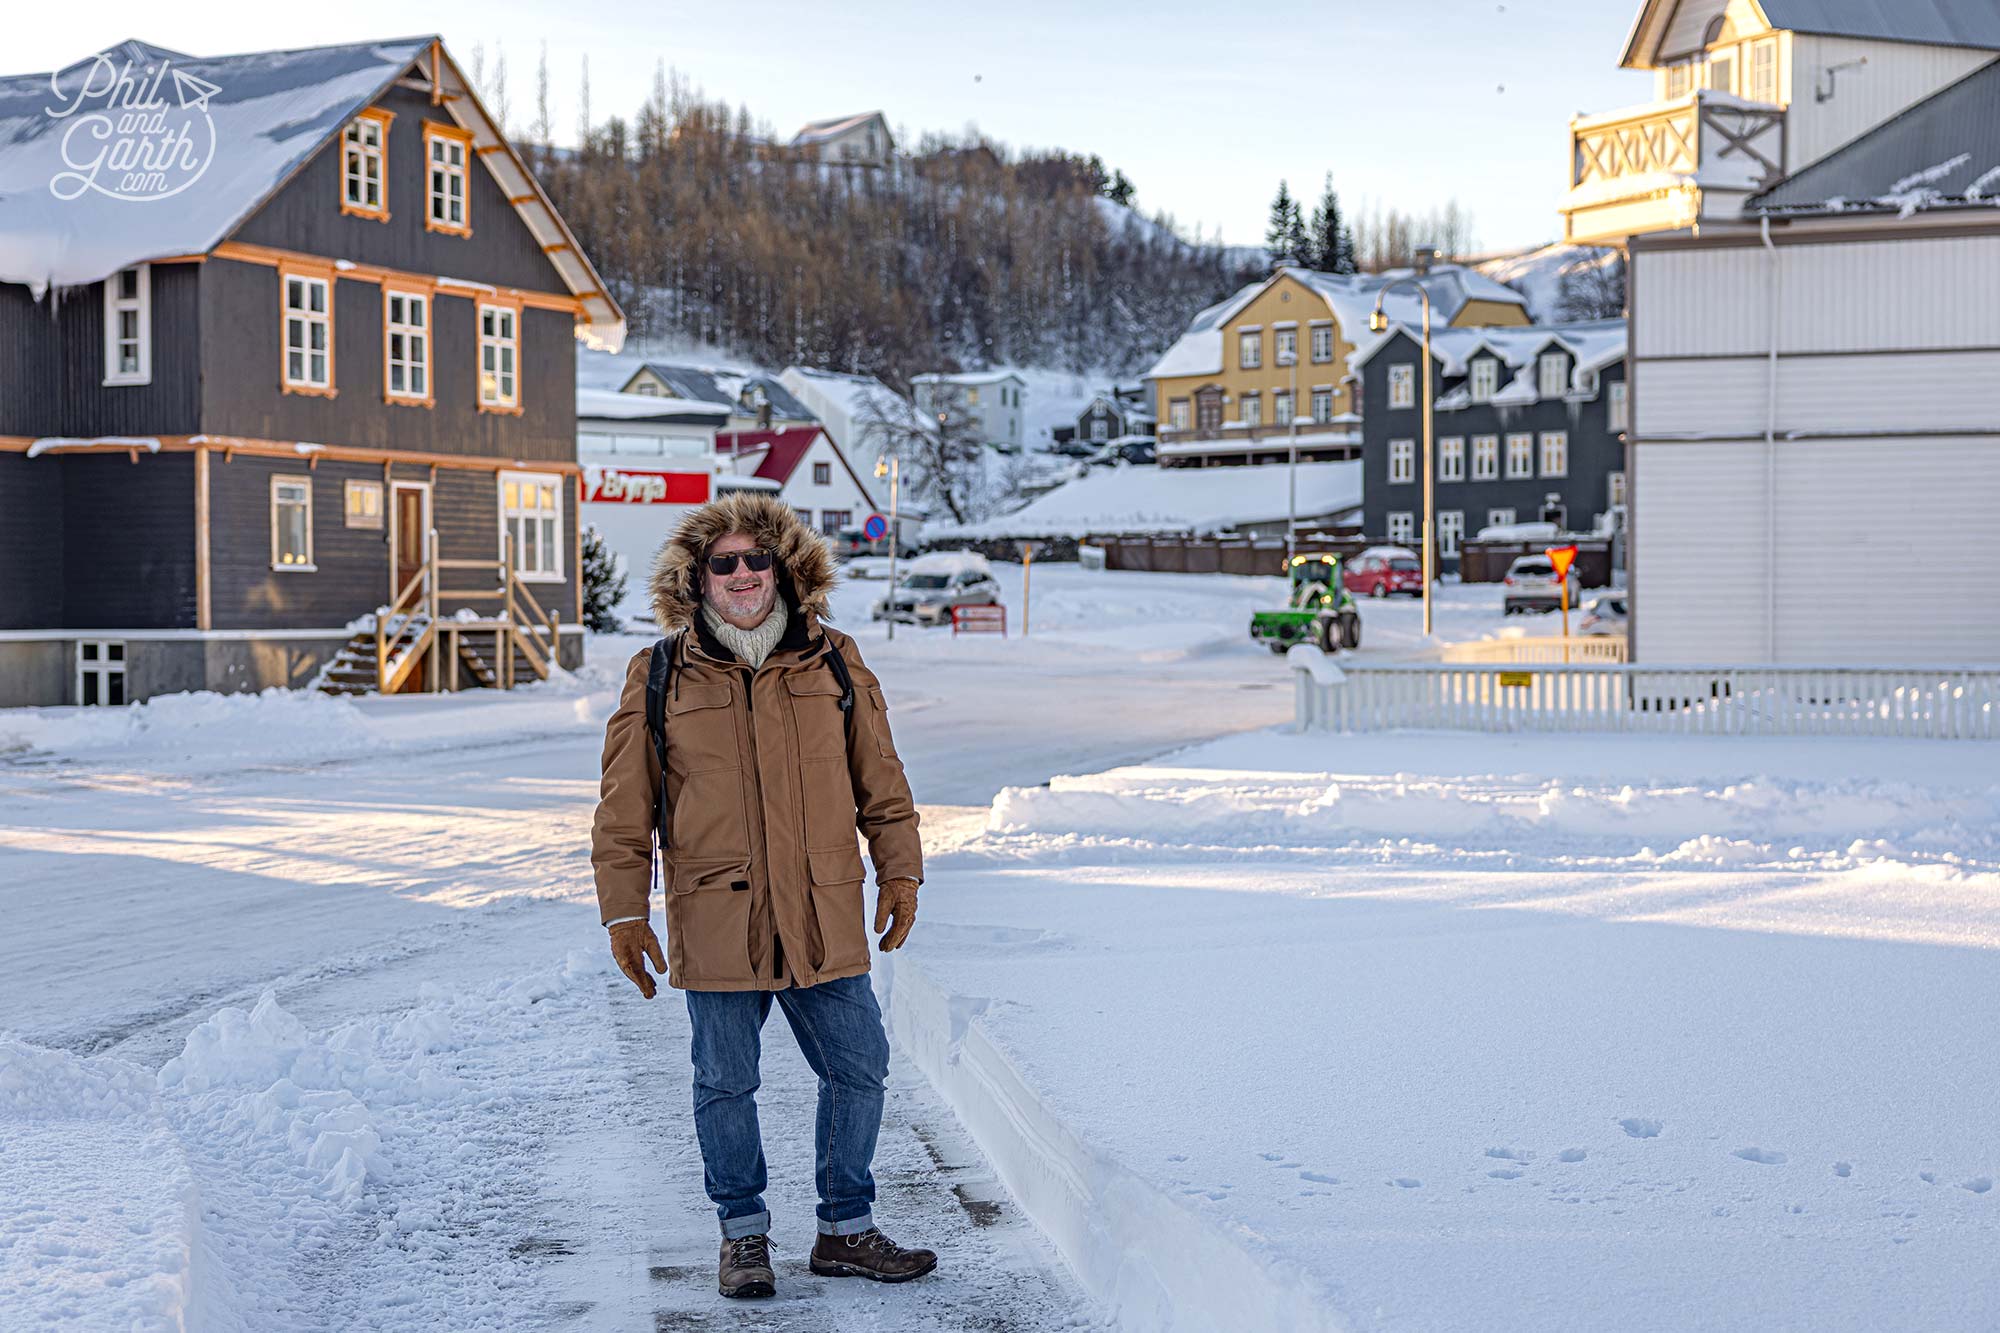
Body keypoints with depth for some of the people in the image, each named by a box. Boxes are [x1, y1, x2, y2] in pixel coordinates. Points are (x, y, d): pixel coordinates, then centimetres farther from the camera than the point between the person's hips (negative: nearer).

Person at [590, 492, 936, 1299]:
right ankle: (744, 1234, 26)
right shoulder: (660, 676, 0)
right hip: (714, 921, -2)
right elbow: (623, 813, 3)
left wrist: (899, 871, 9)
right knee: (726, 1083, 8)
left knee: (858, 1068, 6)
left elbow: (880, 781, 13)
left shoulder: (833, 664, 6)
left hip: (824, 919, 2)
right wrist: (625, 914, -1)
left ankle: (846, 1230, 24)